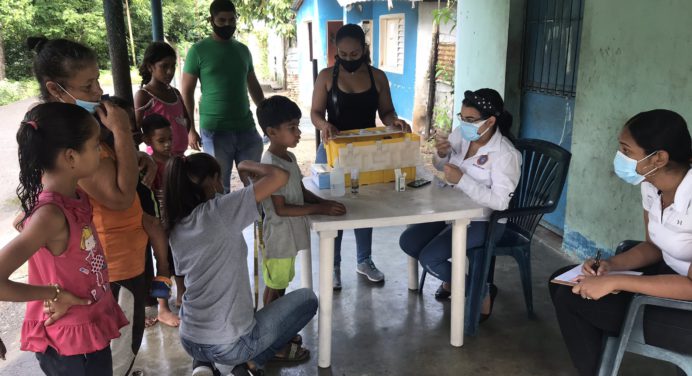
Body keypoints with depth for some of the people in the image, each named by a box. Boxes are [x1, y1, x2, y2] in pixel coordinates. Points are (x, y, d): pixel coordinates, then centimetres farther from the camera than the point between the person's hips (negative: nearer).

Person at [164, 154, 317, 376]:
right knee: (307, 298, 12)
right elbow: (280, 176, -19)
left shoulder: (175, 230, 3)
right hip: (231, 346, -5)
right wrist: (246, 166, 2)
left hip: (190, 342, 6)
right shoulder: (219, 210, -17)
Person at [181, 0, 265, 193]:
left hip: (246, 128, 4)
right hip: (215, 130, -4)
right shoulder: (198, 50, -2)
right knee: (220, 186, 4)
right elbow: (187, 92, -2)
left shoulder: (243, 50, 11)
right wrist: (190, 129, -8)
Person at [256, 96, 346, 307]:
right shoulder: (271, 165, -24)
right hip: (278, 236, -9)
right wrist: (319, 209, -23)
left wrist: (324, 202, -5)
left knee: (282, 282, 22)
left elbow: (301, 192, 13)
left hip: (290, 234, 9)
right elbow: (281, 209, -24)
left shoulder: (289, 157, 5)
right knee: (274, 286, 6)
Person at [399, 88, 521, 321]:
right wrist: (441, 154, -12)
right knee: (408, 242, -3)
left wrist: (461, 179, -32)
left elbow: (500, 201, -28)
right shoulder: (461, 134, -4)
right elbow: (440, 167, 12)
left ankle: (481, 290, 5)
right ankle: (451, 278, 20)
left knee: (429, 257, -19)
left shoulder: (505, 154, -22)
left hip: (483, 221, -7)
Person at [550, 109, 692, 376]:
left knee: (572, 299, -14)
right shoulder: (650, 185, -3)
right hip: (670, 274, 8)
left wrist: (615, 282, -29)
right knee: (564, 281, 3)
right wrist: (611, 264, -8)